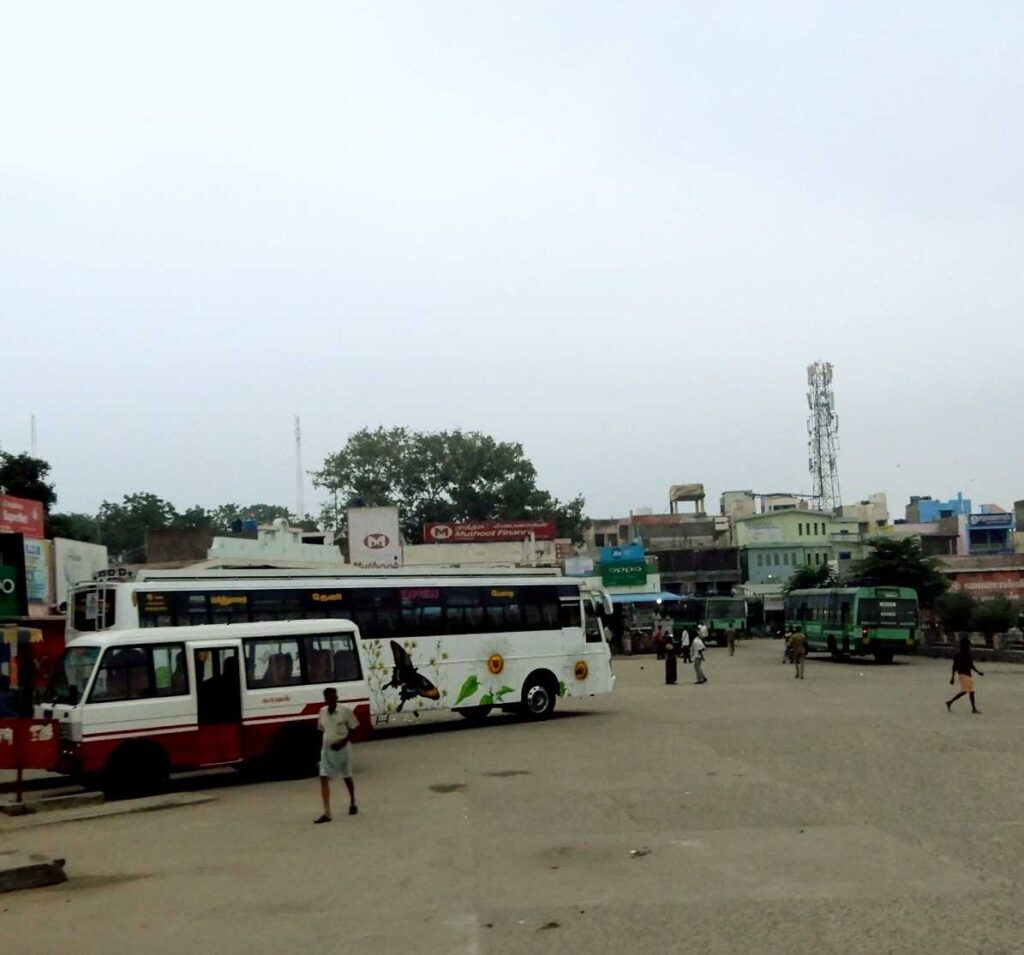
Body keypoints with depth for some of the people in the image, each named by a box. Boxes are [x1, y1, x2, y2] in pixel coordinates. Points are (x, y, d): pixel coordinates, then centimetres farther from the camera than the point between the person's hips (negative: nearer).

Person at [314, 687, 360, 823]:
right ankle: (327, 813, -12)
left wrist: (342, 742, -20)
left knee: (347, 777, 14)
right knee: (324, 779, -10)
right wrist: (325, 744, 3)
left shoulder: (345, 711, -10)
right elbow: (322, 730, 13)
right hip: (327, 750, 3)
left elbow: (353, 730, -7)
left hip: (342, 749, -3)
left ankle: (352, 804, 37)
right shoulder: (322, 712, 2)